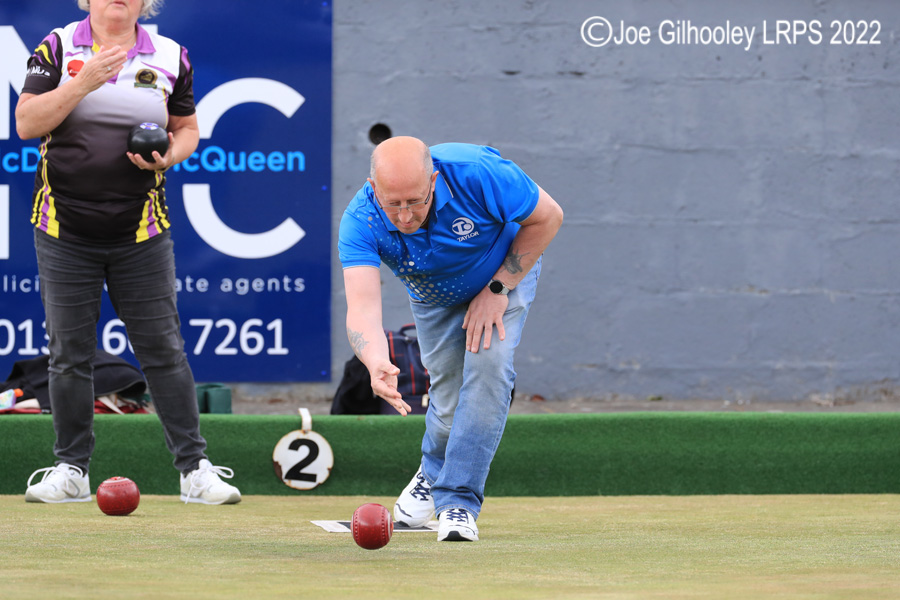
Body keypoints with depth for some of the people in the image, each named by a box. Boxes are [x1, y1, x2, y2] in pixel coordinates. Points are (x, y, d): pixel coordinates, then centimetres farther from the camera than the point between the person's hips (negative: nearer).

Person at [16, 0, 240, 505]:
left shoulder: (170, 57, 5)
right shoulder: (58, 48, 1)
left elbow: (187, 129, 14)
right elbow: (27, 123, -7)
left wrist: (168, 156, -7)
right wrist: (82, 84, -18)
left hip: (140, 233, 0)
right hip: (65, 231, 0)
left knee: (164, 349, -1)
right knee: (70, 351, 4)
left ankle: (195, 468, 3)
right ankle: (72, 468, 13)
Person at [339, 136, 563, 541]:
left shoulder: (476, 173, -41)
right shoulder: (361, 221, -36)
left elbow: (547, 216, -23)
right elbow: (362, 307, -47)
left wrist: (498, 289, -24)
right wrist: (376, 364, -68)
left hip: (506, 270, -2)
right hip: (434, 295, 2)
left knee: (488, 363, -22)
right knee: (449, 396, 1)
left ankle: (459, 499, -13)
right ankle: (434, 471, 36)